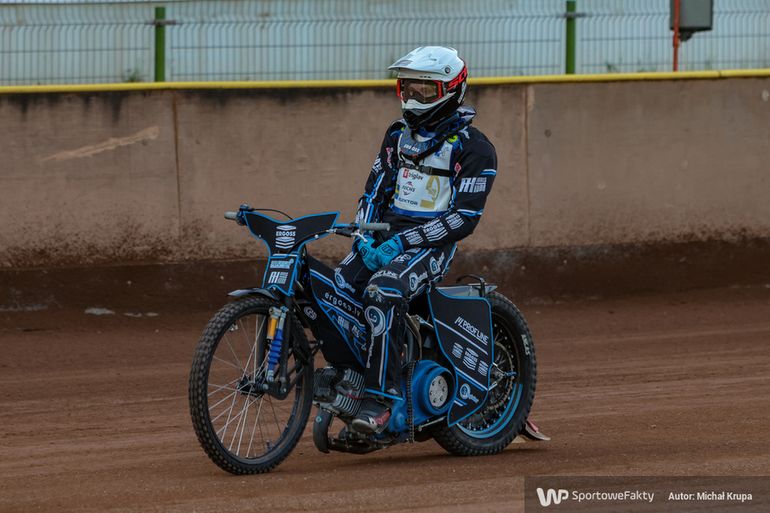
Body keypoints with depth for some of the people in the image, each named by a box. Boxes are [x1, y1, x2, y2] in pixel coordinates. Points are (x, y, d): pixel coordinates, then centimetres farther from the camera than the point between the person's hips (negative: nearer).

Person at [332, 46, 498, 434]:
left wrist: (403, 242, -20)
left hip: (431, 244, -7)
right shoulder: (399, 136, 16)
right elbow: (374, 191, 17)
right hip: (383, 239, 7)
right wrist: (364, 237, -4)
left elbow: (465, 217, -13)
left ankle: (380, 399, -35)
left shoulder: (472, 147, -6)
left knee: (383, 292, -36)